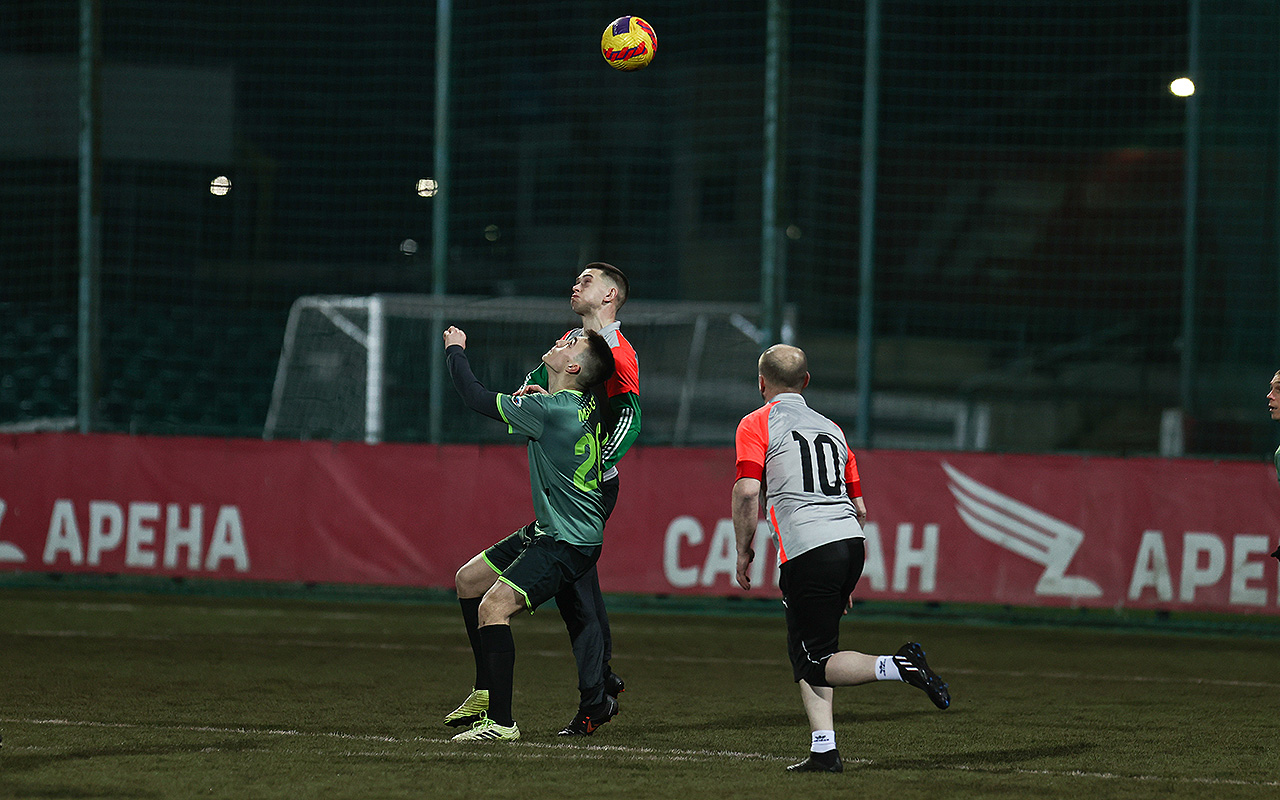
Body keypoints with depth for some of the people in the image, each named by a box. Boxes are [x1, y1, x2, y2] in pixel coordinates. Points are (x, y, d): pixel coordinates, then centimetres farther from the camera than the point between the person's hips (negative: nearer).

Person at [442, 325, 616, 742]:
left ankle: (501, 721, -18)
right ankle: (486, 692, 28)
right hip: (549, 530, 10)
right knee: (469, 579, 19)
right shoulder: (588, 405, 2)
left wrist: (455, 350, 3)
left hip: (569, 542, -10)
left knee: (493, 607, -21)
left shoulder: (549, 409, -23)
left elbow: (476, 397, -14)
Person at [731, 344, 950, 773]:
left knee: (817, 664, -2)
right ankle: (823, 751, 7)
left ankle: (897, 666, -24)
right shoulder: (830, 428, 22)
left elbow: (747, 491, -10)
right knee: (803, 650, 16)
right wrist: (846, 580, 31)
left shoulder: (757, 424, 5)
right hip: (852, 543, 7)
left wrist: (743, 550, 2)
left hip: (807, 551, -7)